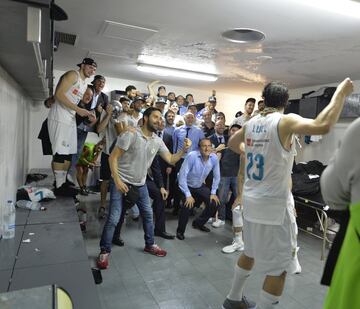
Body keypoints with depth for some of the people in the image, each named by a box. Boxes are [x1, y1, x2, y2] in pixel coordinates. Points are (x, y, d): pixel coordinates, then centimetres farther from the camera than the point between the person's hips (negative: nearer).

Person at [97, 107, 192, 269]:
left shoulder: (157, 141, 0)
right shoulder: (130, 135, -16)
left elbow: (171, 160, 1)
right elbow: (113, 157, -16)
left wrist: (184, 149, -15)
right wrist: (117, 180, -23)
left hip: (140, 184, 6)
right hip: (121, 182, -6)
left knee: (148, 214, 14)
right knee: (113, 218, -6)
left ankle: (149, 245, 34)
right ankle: (104, 251, 13)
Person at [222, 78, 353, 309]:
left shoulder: (251, 123, 5)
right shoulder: (286, 121, -14)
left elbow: (232, 143, 22)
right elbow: (323, 126, -29)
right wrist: (341, 93, -16)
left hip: (251, 200, 8)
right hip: (272, 204, -7)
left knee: (250, 252, 26)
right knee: (279, 268, 6)